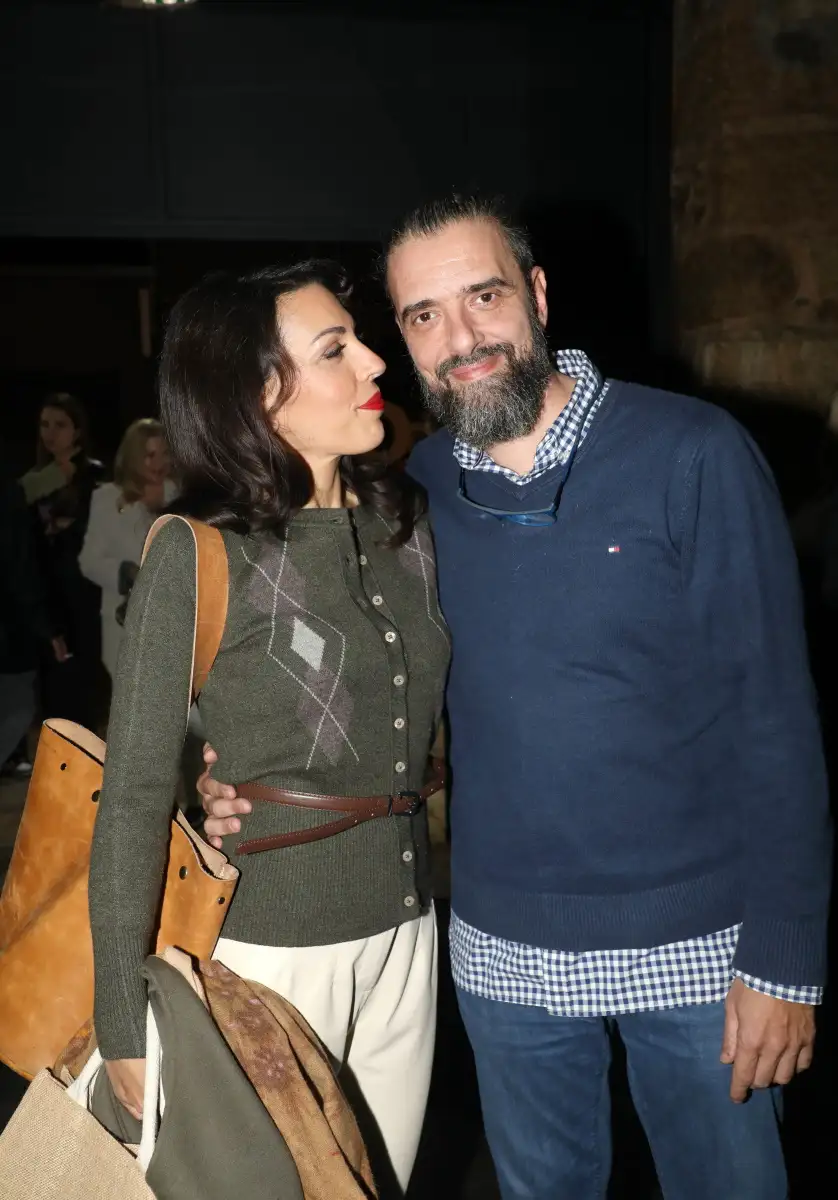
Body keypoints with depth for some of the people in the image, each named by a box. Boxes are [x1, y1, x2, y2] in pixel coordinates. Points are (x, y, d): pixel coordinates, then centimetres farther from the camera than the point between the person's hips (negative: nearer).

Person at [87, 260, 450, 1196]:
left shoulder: (405, 522, 2)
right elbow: (134, 796, -13)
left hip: (406, 934, 5)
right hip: (273, 948, -5)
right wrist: (125, 1023, -12)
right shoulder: (196, 558, -14)